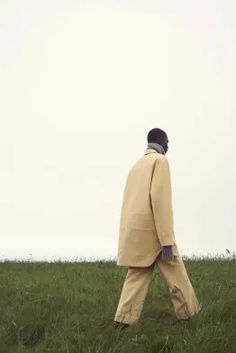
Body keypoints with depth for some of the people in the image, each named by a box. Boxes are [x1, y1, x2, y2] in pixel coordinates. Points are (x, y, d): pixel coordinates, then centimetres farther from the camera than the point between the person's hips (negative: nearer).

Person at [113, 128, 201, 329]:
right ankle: (188, 313, 16)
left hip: (133, 229, 8)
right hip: (152, 229, -8)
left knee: (138, 275, 5)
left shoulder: (136, 165, 21)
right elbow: (160, 198, -17)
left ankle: (124, 319, -6)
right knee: (175, 273, 6)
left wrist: (130, 236, 22)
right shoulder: (160, 160, -5)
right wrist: (167, 240, -19)